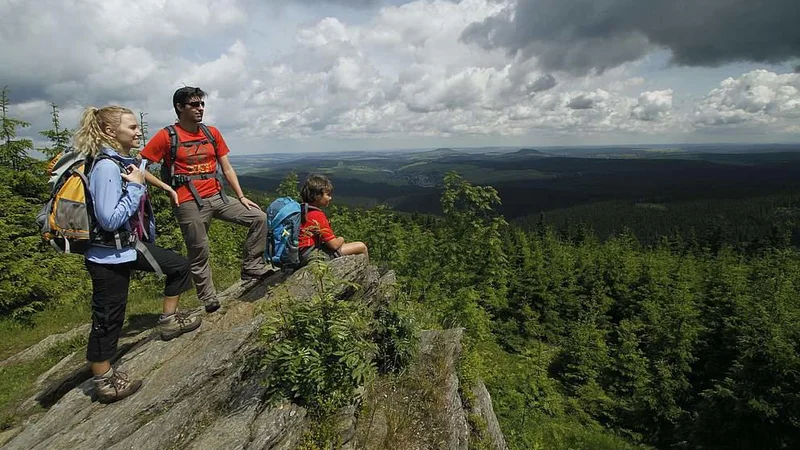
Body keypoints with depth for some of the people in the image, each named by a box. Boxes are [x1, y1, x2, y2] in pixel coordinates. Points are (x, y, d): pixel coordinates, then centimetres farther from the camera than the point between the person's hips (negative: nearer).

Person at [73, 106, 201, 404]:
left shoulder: (124, 161, 5)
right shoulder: (106, 167, -23)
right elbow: (110, 220, -27)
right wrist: (135, 186, -22)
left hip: (130, 245, 9)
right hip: (109, 256, -9)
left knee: (179, 266, 16)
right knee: (107, 318, 5)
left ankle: (169, 321, 31)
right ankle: (104, 383, 22)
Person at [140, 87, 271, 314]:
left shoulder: (212, 133, 11)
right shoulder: (166, 136, -3)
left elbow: (227, 168, 12)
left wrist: (241, 196, 5)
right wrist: (168, 188, -8)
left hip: (217, 197, 5)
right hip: (189, 203, -5)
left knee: (259, 217, -4)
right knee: (199, 253, 0)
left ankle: (252, 267, 5)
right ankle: (208, 299, 15)